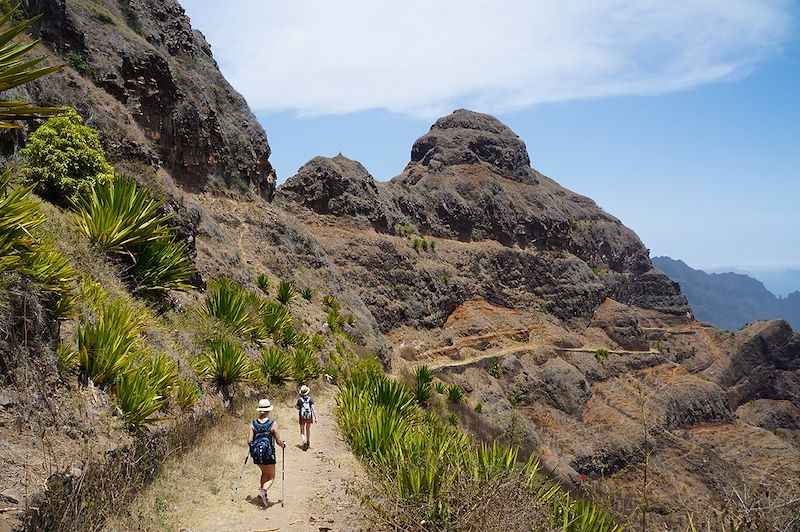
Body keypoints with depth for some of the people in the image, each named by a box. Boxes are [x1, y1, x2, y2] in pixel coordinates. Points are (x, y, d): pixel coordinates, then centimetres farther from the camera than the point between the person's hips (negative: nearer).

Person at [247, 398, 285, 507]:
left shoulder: (253, 423, -3)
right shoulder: (273, 424, -12)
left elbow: (249, 441, -2)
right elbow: (279, 441, -8)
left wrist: (252, 447, 21)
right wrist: (283, 445, 14)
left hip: (256, 454, 4)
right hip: (268, 454, -4)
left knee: (264, 473, 27)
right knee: (271, 477, 8)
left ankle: (261, 490, 18)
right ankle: (264, 490, -18)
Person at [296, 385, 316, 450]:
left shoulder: (299, 399, -10)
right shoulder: (310, 399, -9)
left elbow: (298, 409, 1)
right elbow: (313, 409, -13)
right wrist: (315, 418, -10)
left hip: (302, 417, -2)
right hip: (309, 417, 2)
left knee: (302, 432, 6)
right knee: (308, 429, 25)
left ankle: (304, 442, -19)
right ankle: (308, 442, 38)